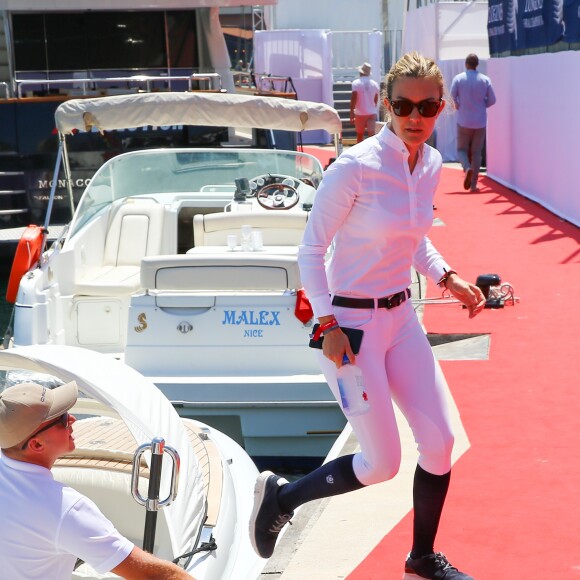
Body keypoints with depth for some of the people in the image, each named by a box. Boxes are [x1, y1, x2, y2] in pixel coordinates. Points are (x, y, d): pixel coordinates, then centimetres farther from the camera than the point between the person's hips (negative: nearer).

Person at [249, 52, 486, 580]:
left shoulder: (431, 165, 2)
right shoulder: (355, 167, -20)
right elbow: (310, 250, -14)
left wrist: (447, 278, 4)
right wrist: (328, 325, -19)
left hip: (400, 317, 7)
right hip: (349, 322, -7)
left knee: (440, 441, 7)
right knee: (382, 464, -2)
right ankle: (279, 497, 22)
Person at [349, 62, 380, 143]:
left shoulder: (356, 83, -7)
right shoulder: (374, 83, 5)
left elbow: (353, 98, -14)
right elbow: (376, 100, 13)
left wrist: (352, 112, -12)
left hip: (360, 113, -2)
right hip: (372, 113, 2)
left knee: (360, 135, 12)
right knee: (371, 134, -5)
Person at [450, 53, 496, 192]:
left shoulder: (458, 78, -5)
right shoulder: (485, 79, -1)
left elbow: (452, 97, -10)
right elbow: (492, 100, 0)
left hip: (464, 121, -1)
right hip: (480, 122, 1)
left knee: (462, 149, 11)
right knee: (476, 152, 8)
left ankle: (467, 168, -20)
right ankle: (473, 184, 6)